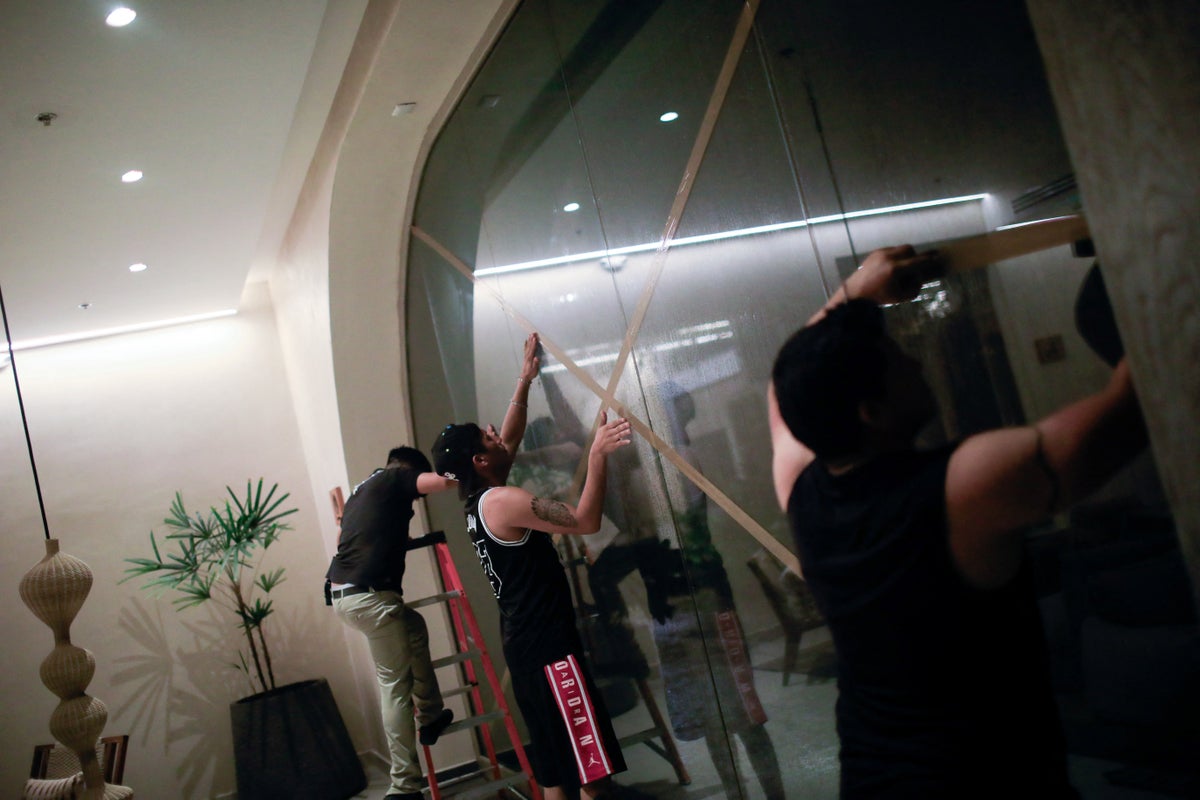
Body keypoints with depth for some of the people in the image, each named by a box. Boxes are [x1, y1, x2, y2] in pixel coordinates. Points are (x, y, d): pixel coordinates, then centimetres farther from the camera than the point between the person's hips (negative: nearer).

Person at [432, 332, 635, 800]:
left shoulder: (478, 503, 13)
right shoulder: (504, 501, -15)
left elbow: (510, 441, 25)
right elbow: (585, 520, -23)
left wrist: (525, 381, 26)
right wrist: (598, 453, -21)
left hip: (524, 644, 10)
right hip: (547, 644, -10)